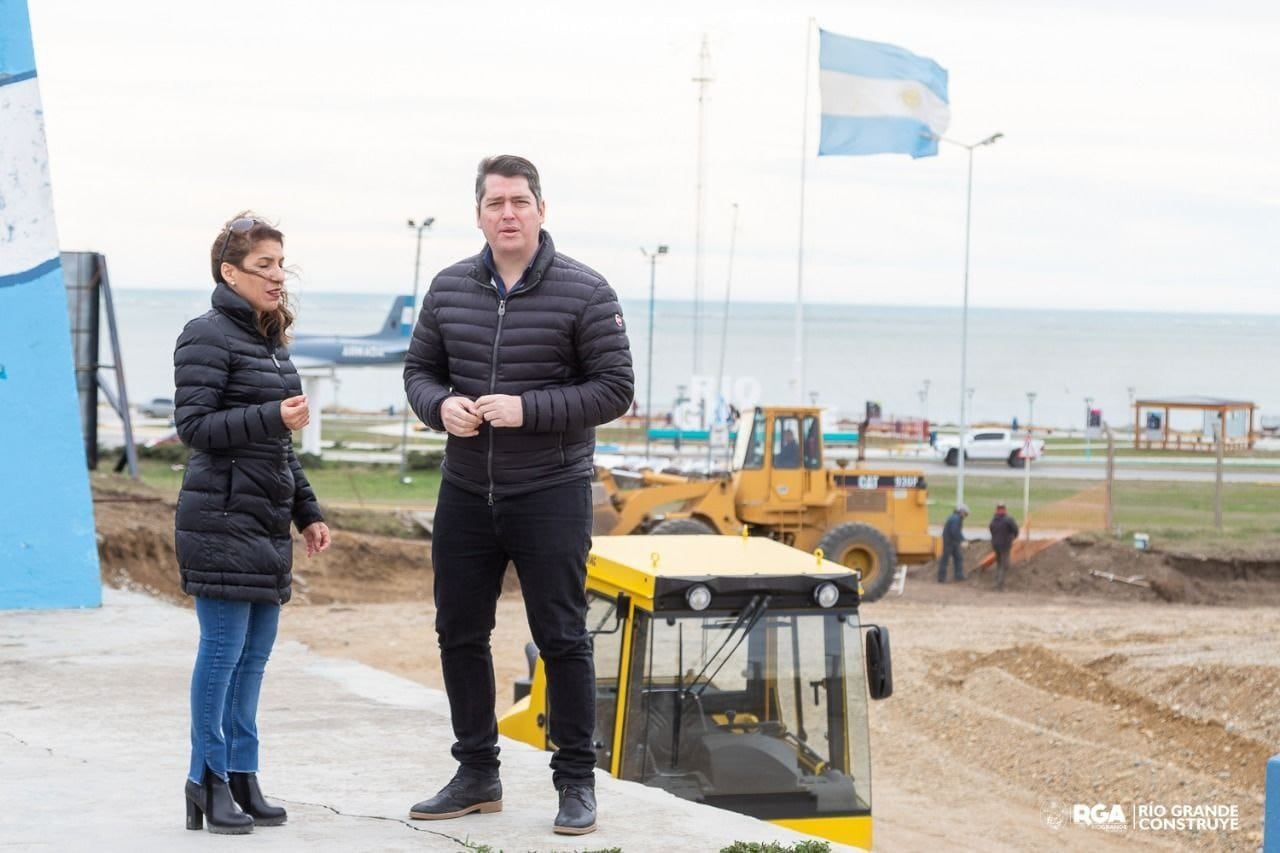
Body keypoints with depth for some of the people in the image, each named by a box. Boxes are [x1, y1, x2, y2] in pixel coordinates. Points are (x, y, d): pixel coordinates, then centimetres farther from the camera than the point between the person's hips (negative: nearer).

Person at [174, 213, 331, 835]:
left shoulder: (271, 341, 18)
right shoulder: (208, 337, -8)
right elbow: (193, 425, -15)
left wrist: (307, 512, 21)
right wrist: (272, 416, -23)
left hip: (267, 521, 9)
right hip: (223, 519, -8)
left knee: (255, 652, 8)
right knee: (223, 649, -7)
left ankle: (242, 778, 13)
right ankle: (208, 781, 0)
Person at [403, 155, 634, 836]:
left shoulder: (584, 292, -8)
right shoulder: (450, 288, 5)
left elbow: (614, 389, -9)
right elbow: (419, 369, 13)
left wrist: (527, 409, -20)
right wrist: (441, 406, -10)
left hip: (550, 493, -5)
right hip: (466, 492, 5)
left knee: (561, 639, -2)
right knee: (460, 634, 10)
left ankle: (576, 782, 8)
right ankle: (477, 776, 23)